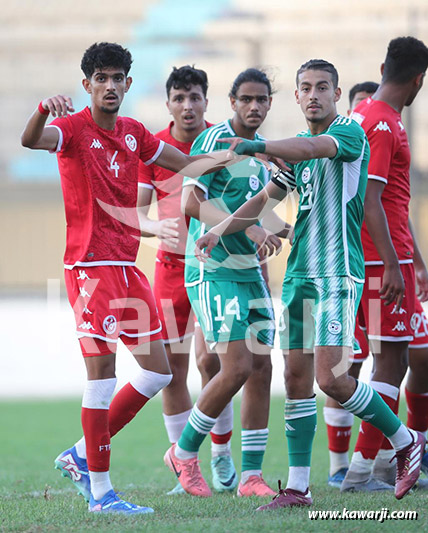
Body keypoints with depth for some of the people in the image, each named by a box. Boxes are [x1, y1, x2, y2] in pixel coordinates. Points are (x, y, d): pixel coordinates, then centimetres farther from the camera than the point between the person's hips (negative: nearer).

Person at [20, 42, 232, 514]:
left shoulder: (133, 134, 13)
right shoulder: (74, 129, -7)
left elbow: (186, 165, 25)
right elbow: (30, 139, -29)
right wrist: (45, 108, -49)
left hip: (127, 266, 8)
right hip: (89, 266, -8)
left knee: (158, 371, 9)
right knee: (102, 374, -8)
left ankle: (81, 456, 19)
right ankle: (100, 492, -2)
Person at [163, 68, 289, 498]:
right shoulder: (214, 140, -11)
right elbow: (191, 202, -22)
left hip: (248, 271, 8)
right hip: (212, 271, -8)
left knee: (261, 369, 2)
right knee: (237, 367, -14)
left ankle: (251, 476, 6)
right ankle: (184, 452, 5)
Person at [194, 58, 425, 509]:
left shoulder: (350, 133, -6)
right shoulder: (299, 146, 17)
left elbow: (311, 148, -27)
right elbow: (266, 198, 23)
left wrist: (259, 146, -41)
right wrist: (219, 230, 11)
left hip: (338, 272, -8)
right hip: (299, 272, 8)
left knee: (330, 378, -13)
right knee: (296, 377, 3)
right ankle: (298, 487, 6)